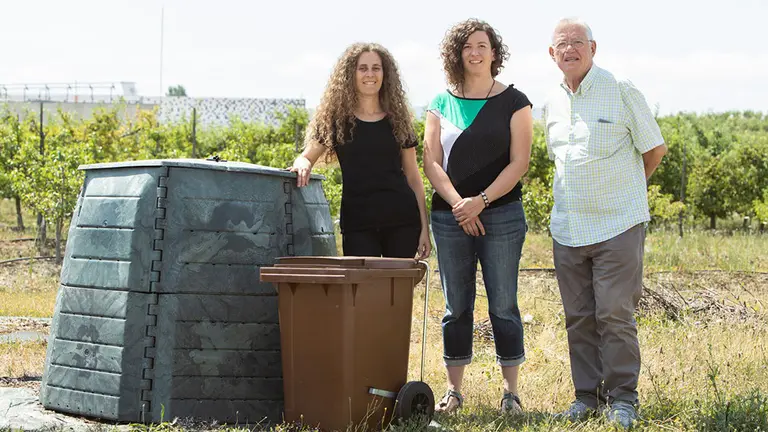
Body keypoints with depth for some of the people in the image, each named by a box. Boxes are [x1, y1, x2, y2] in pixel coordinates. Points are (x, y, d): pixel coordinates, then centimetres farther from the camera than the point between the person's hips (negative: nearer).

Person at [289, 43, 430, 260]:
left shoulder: (398, 120, 10)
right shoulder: (335, 119, 6)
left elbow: (413, 177, 11)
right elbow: (306, 157, 8)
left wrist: (425, 227, 5)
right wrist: (303, 165, -18)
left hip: (402, 221, 1)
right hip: (357, 223, -1)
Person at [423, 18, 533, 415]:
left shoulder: (513, 102, 2)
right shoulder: (441, 105, 9)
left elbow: (518, 162, -4)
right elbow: (431, 161, 4)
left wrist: (481, 201, -14)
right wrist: (458, 203, -11)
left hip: (502, 215, -2)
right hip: (450, 216, 2)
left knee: (503, 305, -1)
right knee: (456, 306, 6)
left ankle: (510, 391, 4)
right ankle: (453, 390, 11)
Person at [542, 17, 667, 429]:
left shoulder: (621, 90, -5)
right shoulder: (552, 104, 10)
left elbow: (655, 149, 1)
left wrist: (622, 189, 10)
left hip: (618, 225, -5)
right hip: (567, 227, 5)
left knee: (615, 316, -5)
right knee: (579, 317, 8)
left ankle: (622, 398, 4)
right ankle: (587, 395, 18)